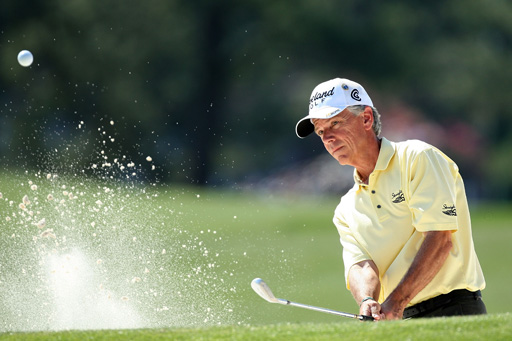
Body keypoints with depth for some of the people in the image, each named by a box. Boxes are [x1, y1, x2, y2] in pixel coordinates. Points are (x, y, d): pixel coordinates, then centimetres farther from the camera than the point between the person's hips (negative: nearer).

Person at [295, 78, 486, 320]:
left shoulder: (418, 158, 0)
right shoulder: (346, 211, 18)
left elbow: (440, 239, -11)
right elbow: (359, 266, 3)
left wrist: (395, 304, -19)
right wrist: (368, 302, -22)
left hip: (454, 310, -6)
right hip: (399, 324, 6)